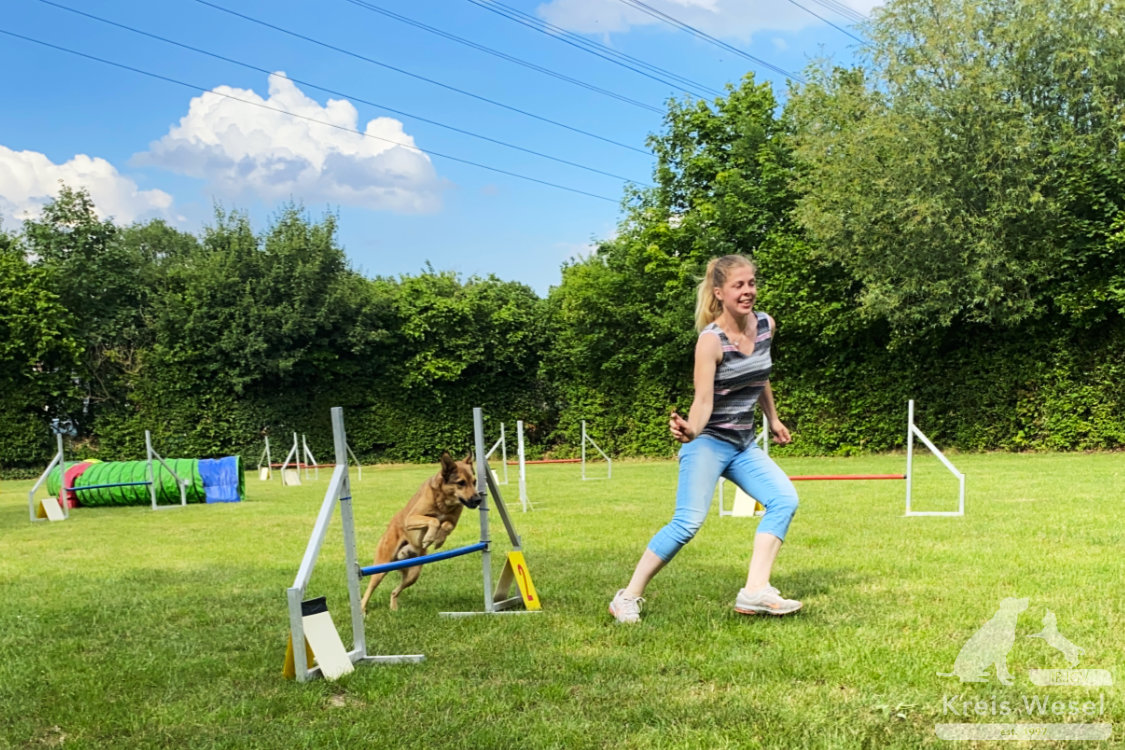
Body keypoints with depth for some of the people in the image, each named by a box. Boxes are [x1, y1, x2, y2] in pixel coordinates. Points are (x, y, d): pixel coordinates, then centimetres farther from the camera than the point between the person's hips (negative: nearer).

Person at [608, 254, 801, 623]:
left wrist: (773, 419, 28)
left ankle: (755, 591, -11)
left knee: (785, 500, -11)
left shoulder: (765, 325, 2)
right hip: (709, 443, -7)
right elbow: (703, 399, -25)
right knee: (688, 522, -15)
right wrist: (691, 430, -45)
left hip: (745, 444, 7)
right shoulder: (711, 340, -17)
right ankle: (628, 597, -1)